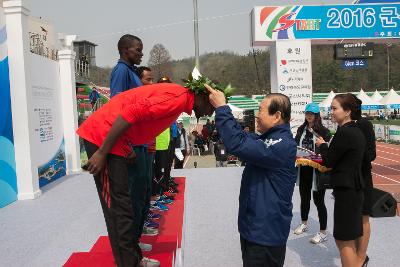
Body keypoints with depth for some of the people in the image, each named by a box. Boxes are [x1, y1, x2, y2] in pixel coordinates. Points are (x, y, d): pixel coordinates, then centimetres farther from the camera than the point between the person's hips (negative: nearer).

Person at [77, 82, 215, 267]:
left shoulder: (180, 96, 13)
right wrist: (101, 153, -22)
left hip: (111, 139, 10)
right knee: (119, 208, -6)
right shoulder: (178, 97, -18)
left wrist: (129, 149, 14)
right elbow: (130, 113, -26)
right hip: (102, 136, -10)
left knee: (121, 205, 14)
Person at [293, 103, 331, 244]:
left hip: (317, 170, -6)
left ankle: (323, 232, 14)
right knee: (304, 198, 21)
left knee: (318, 200, 1)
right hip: (303, 169, 6)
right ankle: (304, 224, 41)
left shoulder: (323, 131, -9)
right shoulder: (301, 129, 8)